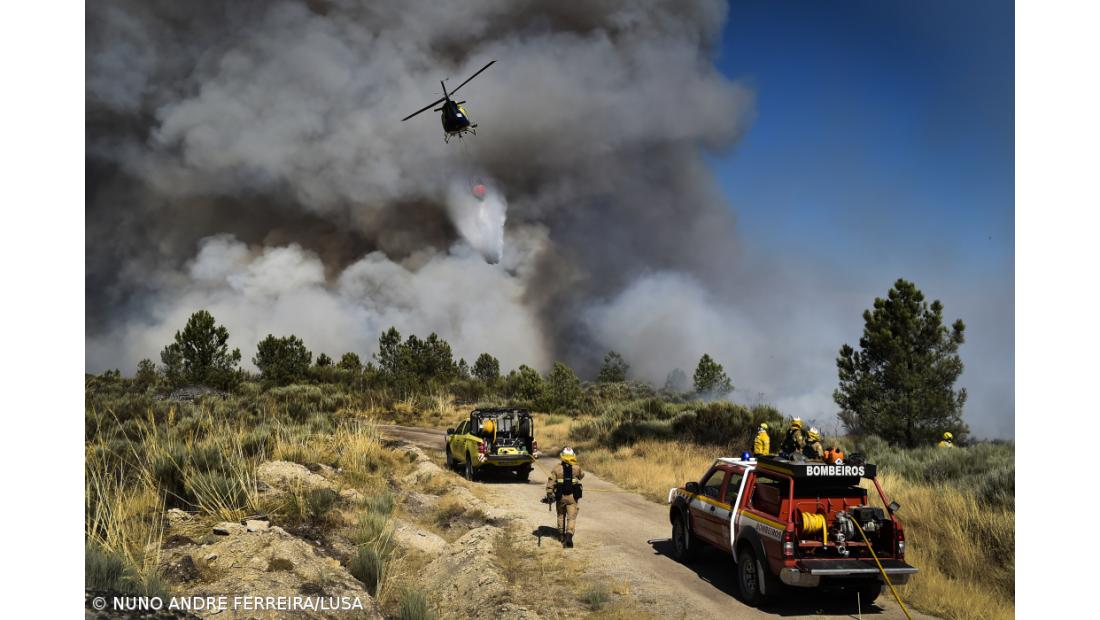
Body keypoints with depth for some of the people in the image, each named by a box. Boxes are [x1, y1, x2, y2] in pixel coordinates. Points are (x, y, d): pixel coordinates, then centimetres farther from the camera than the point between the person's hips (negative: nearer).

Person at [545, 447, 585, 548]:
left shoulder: (557, 468, -6)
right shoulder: (576, 468, -5)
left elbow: (550, 482, -9)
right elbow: (581, 475, 17)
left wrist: (549, 495, -3)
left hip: (560, 496, 1)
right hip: (572, 497, -1)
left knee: (561, 515, 22)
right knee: (571, 517, 1)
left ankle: (562, 535, 33)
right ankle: (569, 536, -18)